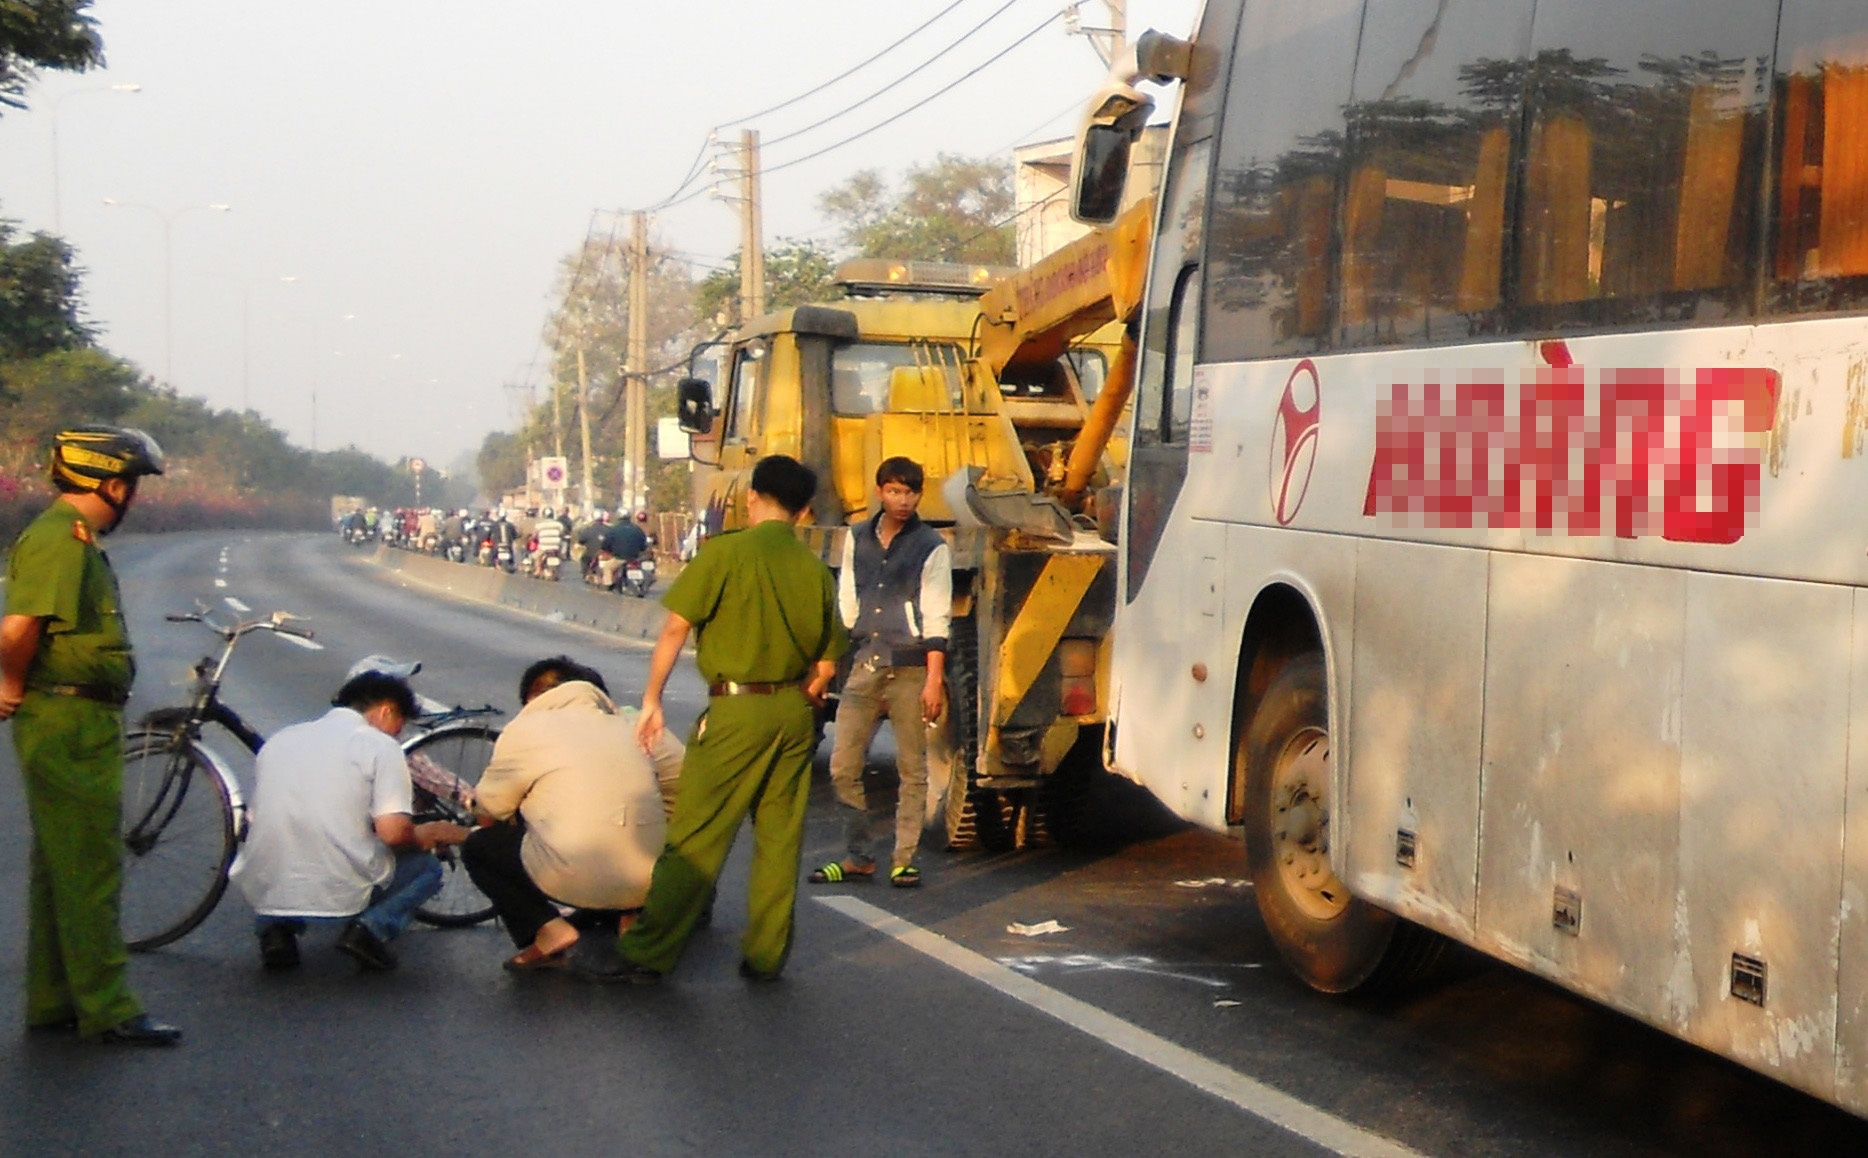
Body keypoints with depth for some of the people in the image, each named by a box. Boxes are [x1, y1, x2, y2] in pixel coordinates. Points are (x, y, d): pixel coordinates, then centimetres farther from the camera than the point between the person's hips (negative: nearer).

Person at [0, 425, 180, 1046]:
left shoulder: (75, 536, 16)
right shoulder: (61, 536, -18)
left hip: (83, 723, 11)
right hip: (69, 724, -11)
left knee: (60, 867, 16)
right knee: (91, 869, -5)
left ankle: (53, 1001, 25)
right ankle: (108, 1010, 1)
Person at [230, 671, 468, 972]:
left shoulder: (279, 741, 16)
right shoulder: (379, 745, -2)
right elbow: (393, 831, -13)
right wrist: (426, 834, 11)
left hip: (263, 891, 5)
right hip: (341, 895, -5)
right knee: (426, 866, 23)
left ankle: (275, 926, 10)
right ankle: (371, 928, -3)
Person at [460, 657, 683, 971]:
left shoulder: (526, 730, 5)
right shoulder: (633, 726, 17)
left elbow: (489, 814, 12)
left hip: (571, 881, -5)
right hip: (646, 883, 5)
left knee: (477, 847, 20)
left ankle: (547, 929, -1)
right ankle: (628, 916, 11)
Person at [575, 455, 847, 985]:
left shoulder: (725, 552, -7)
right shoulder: (816, 571, 6)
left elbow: (675, 628, -9)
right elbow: (826, 665, 9)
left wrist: (652, 700, -3)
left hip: (736, 709, -5)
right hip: (795, 713, 5)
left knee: (696, 837, -3)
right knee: (780, 836, 10)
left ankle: (643, 954, 1)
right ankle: (766, 954, 15)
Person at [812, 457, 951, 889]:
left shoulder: (932, 547, -1)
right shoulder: (856, 539, 11)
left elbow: (936, 618, -5)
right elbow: (846, 603, 15)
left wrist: (934, 680, -11)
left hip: (909, 669, -4)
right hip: (862, 666, 4)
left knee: (912, 769, 1)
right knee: (843, 767, 2)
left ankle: (904, 859, 10)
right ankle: (858, 857, 14)